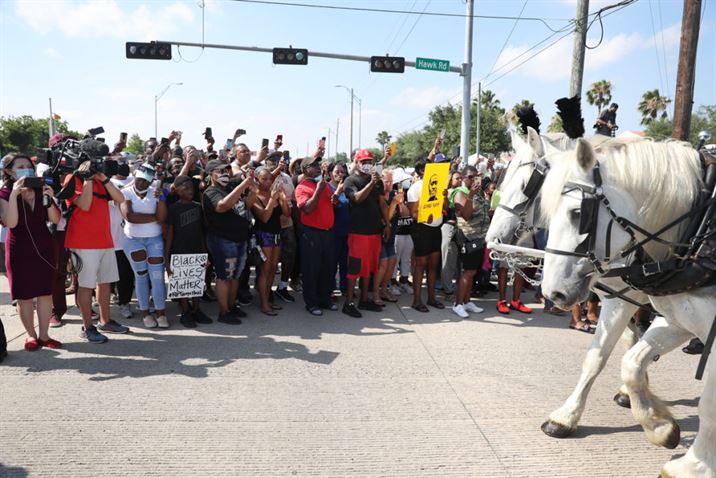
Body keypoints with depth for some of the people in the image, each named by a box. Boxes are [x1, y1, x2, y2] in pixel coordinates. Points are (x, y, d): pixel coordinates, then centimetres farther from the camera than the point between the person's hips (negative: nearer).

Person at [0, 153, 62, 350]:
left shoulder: (41, 190, 6)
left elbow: (55, 219, -1)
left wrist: (48, 198, -17)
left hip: (44, 248, 3)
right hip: (19, 250, -3)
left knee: (46, 293, 3)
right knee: (24, 295, 3)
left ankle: (44, 335, 13)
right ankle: (31, 334, 17)